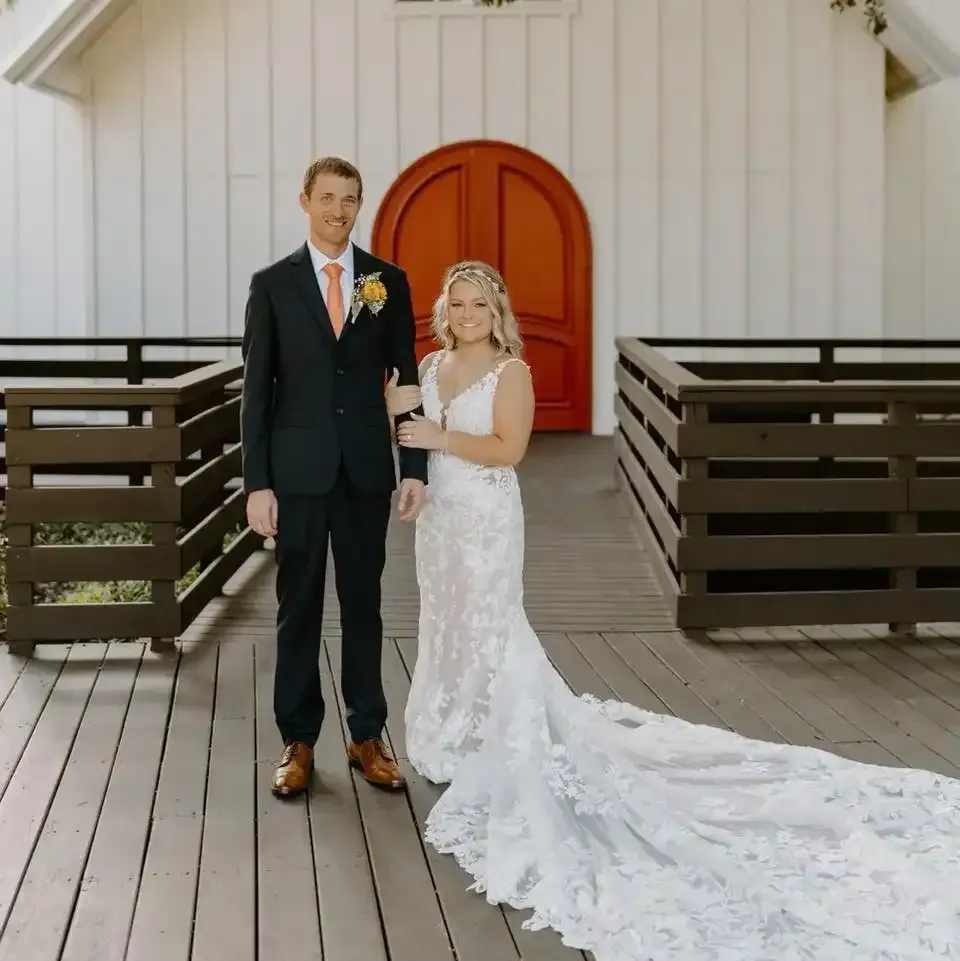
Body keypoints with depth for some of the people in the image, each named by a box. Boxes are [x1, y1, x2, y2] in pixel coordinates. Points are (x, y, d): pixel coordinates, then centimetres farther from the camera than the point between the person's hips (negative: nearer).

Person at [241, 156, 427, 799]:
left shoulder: (389, 282, 4)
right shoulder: (273, 284, -1)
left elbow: (406, 378, 5)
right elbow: (257, 389, -2)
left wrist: (416, 468, -1)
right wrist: (257, 483, -7)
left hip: (367, 470, 1)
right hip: (298, 472, -1)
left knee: (364, 604, 10)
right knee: (299, 608, 7)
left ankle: (367, 735, 20)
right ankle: (299, 741, 17)